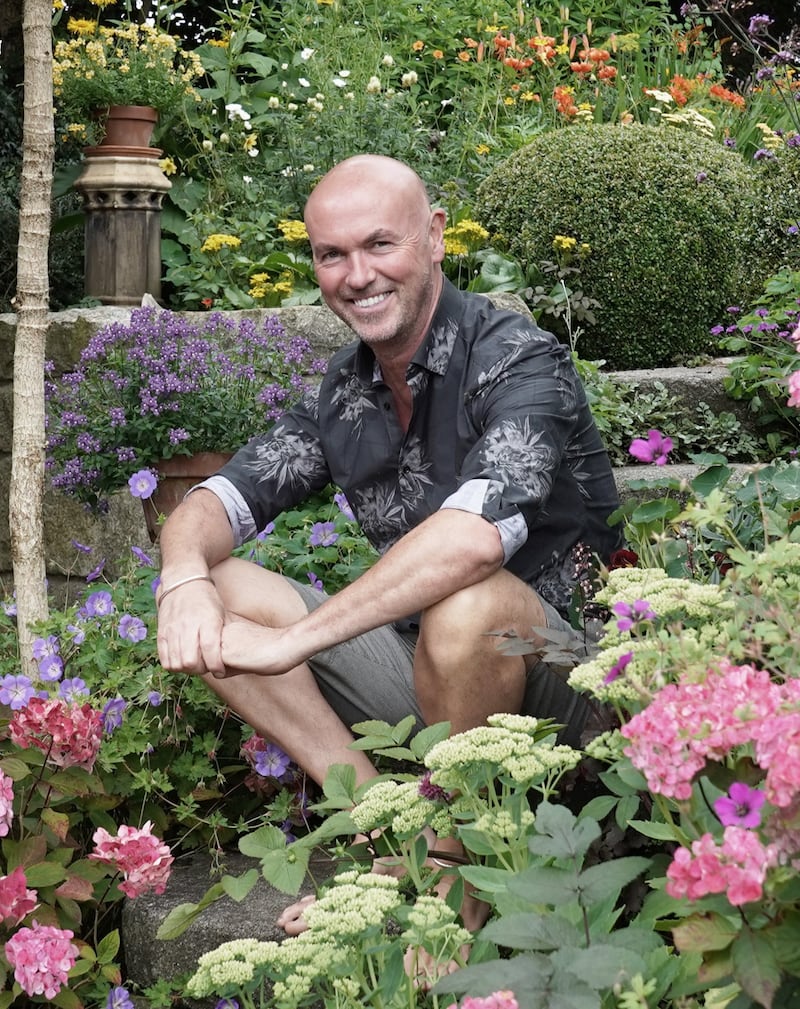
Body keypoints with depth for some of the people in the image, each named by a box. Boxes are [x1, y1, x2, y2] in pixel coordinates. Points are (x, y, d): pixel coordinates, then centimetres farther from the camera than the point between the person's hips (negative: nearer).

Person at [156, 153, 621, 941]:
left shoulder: (518, 361, -17)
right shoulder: (344, 391, 5)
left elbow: (475, 534, -34)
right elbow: (219, 500, 3)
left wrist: (293, 640, -33)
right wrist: (185, 572, -22)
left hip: (550, 674, -6)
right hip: (416, 668, 7)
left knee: (466, 605, -39)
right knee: (212, 591, -4)